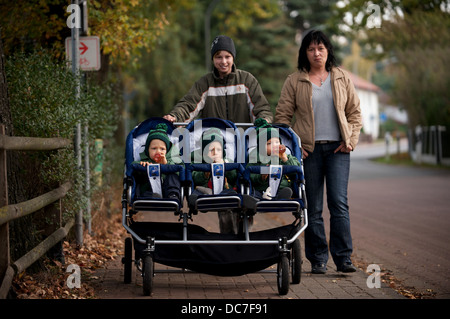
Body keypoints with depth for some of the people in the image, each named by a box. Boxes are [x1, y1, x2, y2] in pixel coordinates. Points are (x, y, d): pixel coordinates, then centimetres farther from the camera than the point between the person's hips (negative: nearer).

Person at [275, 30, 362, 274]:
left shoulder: (342, 78, 11)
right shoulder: (294, 82, 5)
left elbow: (355, 112, 14)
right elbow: (282, 115, 5)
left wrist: (351, 140, 2)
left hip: (338, 148, 1)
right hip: (308, 150, 0)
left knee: (339, 202, -10)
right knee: (313, 207, 2)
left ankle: (343, 258, -6)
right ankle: (317, 260, 10)